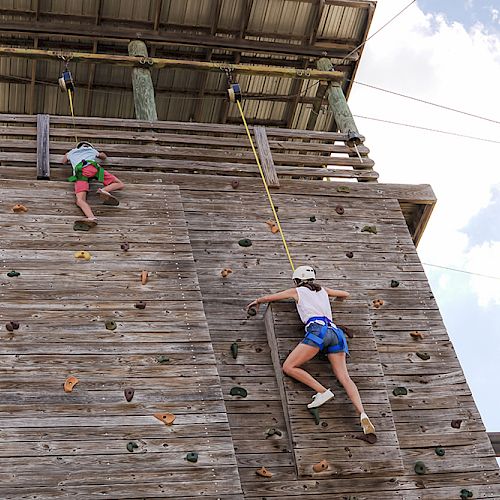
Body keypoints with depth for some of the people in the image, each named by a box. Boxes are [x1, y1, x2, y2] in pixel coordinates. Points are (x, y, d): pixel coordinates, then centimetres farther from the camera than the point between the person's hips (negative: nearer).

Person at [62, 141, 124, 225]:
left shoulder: (71, 152, 38)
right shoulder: (92, 150, 38)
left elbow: (64, 162, 58)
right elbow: (104, 157, 57)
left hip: (79, 172, 0)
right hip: (93, 167, 0)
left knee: (80, 200, -18)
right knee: (120, 185, 7)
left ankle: (91, 217, -48)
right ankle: (104, 190, -24)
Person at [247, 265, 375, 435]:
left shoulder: (297, 291, 20)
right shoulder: (322, 290, 30)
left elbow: (267, 298, 30)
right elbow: (345, 295, 46)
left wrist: (256, 302, 51)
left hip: (317, 329, -5)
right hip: (335, 332, 5)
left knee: (288, 367, -4)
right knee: (344, 377, -6)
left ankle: (323, 391, -17)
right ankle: (362, 415, -27)